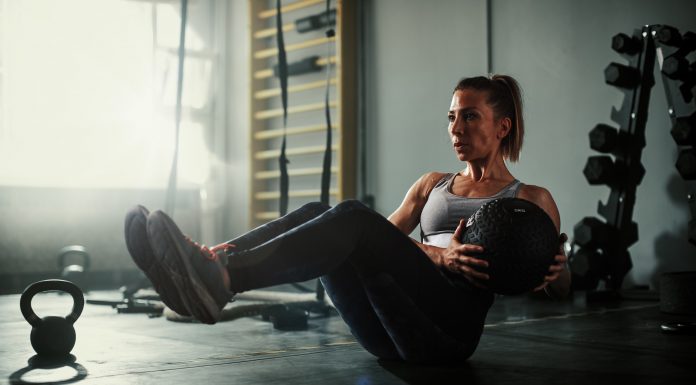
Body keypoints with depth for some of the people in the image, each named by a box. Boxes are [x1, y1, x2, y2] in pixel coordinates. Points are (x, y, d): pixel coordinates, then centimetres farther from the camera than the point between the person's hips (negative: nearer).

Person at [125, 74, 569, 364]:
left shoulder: (532, 199, 15)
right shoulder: (432, 185, 26)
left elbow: (560, 288, 14)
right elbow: (387, 241, 12)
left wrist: (554, 269, -10)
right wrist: (438, 255, -8)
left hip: (449, 326, -5)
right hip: (392, 328, 5)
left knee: (354, 218, -31)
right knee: (317, 213, -20)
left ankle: (223, 280, -51)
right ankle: (212, 261, -40)